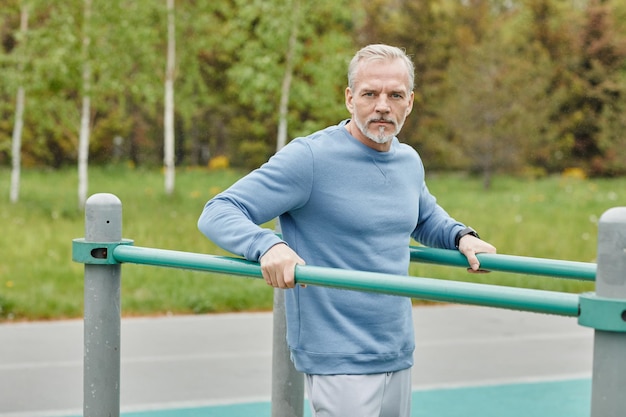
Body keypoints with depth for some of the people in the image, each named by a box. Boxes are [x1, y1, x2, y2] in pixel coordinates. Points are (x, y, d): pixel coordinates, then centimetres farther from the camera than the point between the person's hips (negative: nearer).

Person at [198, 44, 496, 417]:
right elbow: (218, 213, -16)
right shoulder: (310, 158, -13)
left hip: (399, 356, 7)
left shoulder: (409, 161, 9)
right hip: (339, 361, -7)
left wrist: (461, 236, 11)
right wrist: (267, 245, -36)